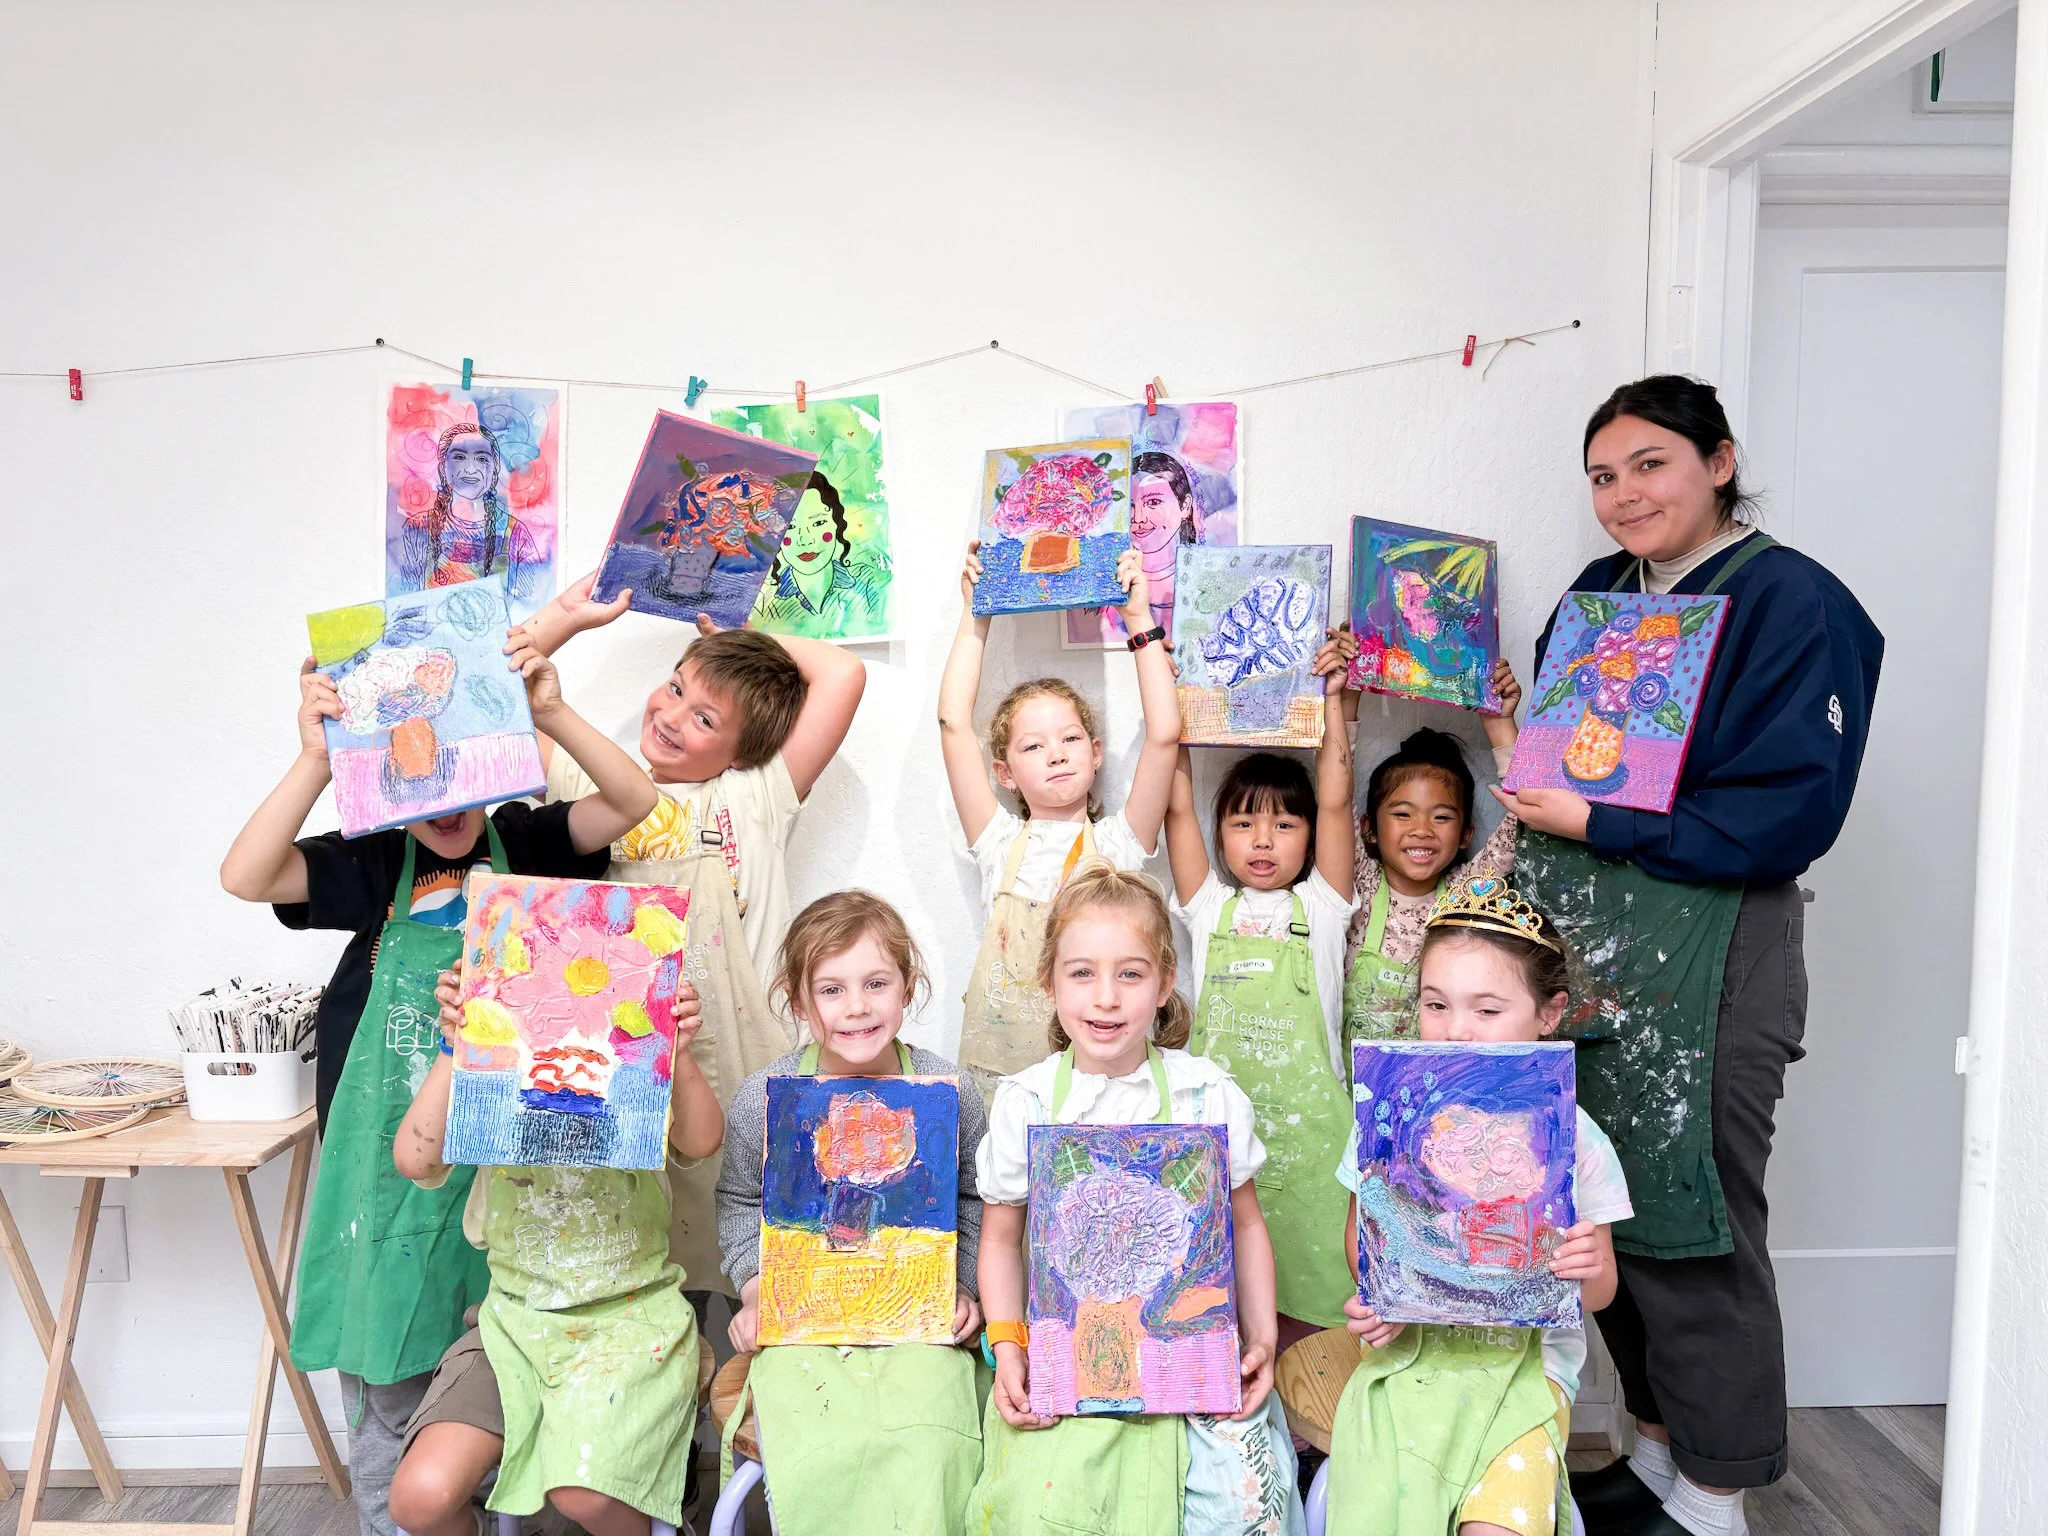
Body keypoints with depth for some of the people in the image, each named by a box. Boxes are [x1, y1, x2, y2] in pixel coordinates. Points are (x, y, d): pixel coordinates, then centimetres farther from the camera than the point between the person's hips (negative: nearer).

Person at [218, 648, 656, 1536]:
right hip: (389, 1163, 0)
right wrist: (316, 760, -23)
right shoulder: (373, 864, 0)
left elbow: (632, 801, -11)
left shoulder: (523, 845, 1)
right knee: (382, 1381, 12)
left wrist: (552, 714, -22)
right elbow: (244, 876, -14)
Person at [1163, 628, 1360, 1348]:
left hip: (1306, 1125, -1)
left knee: (1307, 1306, 2)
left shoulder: (1320, 908, 6)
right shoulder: (1210, 908, 8)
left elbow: (1336, 801, -2)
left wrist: (1331, 699, -6)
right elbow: (1177, 807, 3)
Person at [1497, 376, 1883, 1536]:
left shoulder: (1791, 601, -9)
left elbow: (1790, 809, -17)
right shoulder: (1598, 593, 13)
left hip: (1703, 962, -7)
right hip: (1581, 950, 7)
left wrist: (1598, 824, -17)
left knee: (1692, 1225, 2)